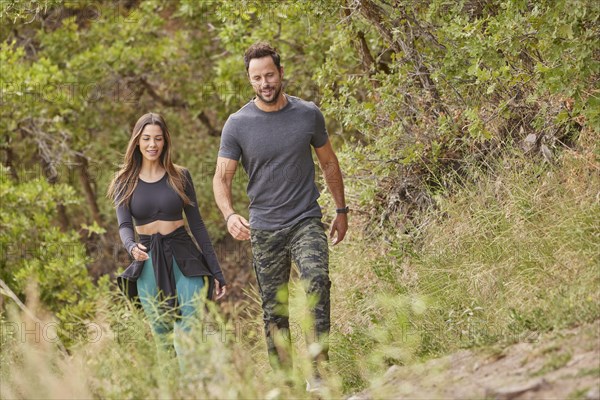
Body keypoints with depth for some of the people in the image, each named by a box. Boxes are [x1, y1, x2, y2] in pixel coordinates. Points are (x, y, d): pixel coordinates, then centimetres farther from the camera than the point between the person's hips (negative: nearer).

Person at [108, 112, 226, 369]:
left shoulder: (180, 177, 5)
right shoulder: (125, 182, 5)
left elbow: (197, 225, 7)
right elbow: (124, 226, -7)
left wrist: (216, 272, 5)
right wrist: (132, 247, -31)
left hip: (184, 259, -1)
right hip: (148, 263, 1)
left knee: (190, 337, -11)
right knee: (161, 336, 3)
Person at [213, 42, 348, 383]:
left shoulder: (308, 114, 1)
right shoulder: (238, 124, -3)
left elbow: (329, 163, 14)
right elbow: (222, 178, -3)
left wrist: (342, 210, 15)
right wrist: (230, 215, -22)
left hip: (307, 222, -1)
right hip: (265, 230, 1)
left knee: (317, 283, -25)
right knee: (274, 313, 5)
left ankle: (319, 370, -26)